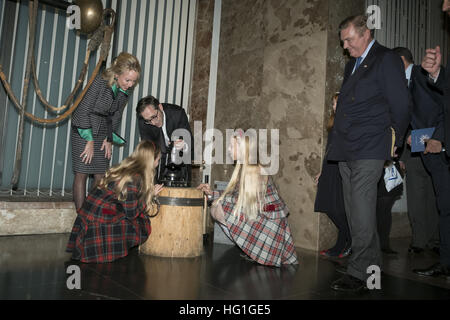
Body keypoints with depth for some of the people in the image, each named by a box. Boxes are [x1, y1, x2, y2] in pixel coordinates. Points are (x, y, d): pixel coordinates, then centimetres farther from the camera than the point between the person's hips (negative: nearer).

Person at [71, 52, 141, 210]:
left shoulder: (124, 91, -4)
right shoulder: (100, 82, -21)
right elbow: (84, 111, -19)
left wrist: (109, 139, 1)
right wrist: (90, 141, -17)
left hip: (103, 131, 5)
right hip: (84, 129, -5)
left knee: (101, 175, 2)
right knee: (82, 173, -4)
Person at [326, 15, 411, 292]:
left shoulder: (386, 59, -2)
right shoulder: (353, 64, 22)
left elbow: (402, 105, -5)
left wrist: (394, 142, 0)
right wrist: (340, 142, 16)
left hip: (369, 151, -8)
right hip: (347, 152, 8)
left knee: (362, 212, -9)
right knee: (354, 212, 11)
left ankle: (359, 272, 1)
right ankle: (373, 265, 25)